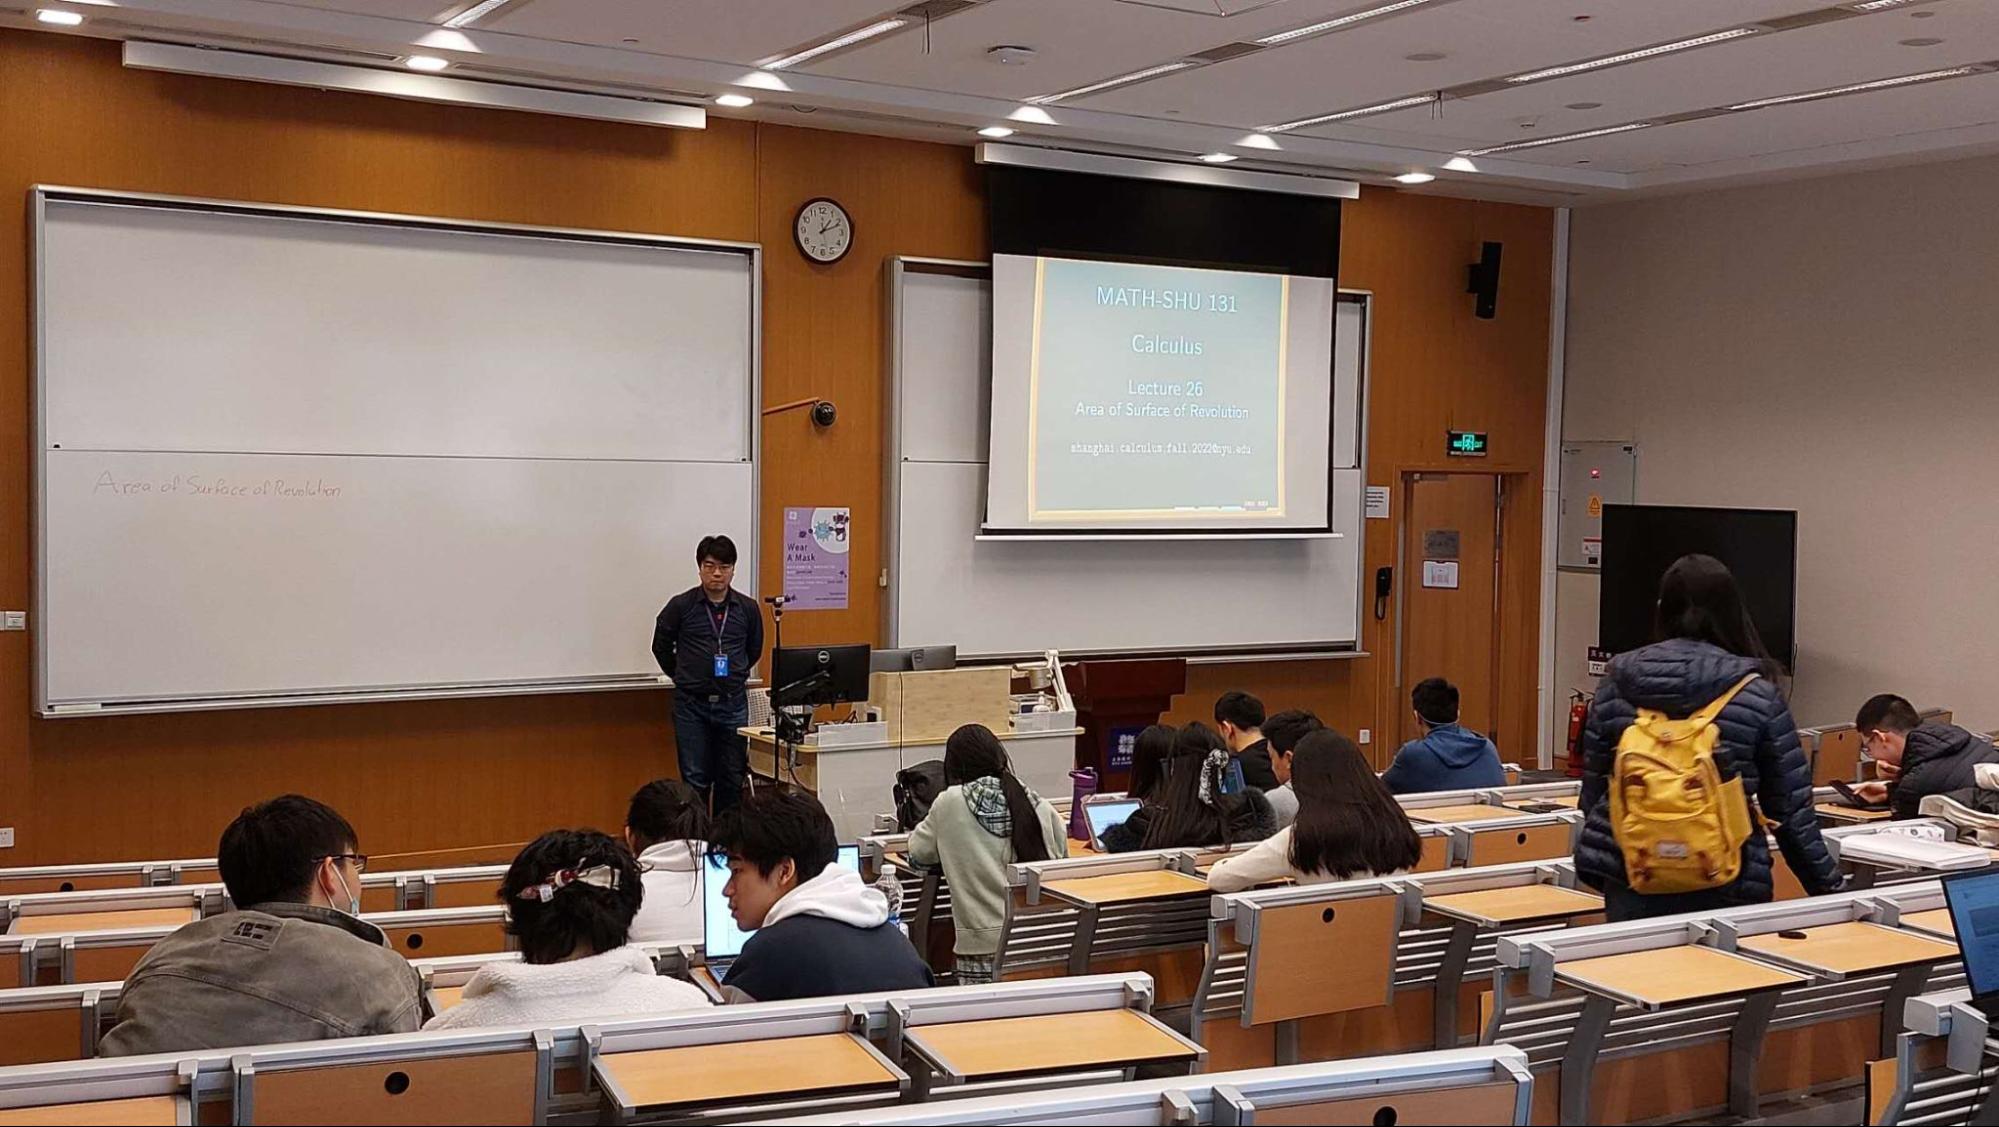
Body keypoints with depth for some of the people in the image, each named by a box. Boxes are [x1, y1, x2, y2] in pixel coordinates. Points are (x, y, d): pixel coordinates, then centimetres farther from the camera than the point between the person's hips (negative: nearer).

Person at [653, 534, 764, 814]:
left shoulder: (747, 608, 1)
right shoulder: (681, 606, -5)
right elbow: (662, 647, 10)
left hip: (733, 704, 2)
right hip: (691, 706, -2)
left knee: (732, 780, 6)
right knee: (695, 780, 1)